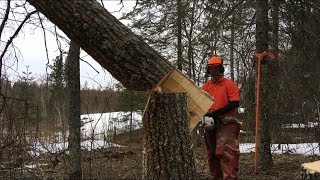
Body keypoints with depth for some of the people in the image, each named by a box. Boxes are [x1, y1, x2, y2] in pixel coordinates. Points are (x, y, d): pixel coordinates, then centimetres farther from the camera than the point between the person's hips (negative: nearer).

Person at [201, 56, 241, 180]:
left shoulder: (229, 84, -3)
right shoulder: (205, 86, 13)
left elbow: (235, 103, -11)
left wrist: (216, 112, -17)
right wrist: (206, 113, -9)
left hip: (226, 123, -6)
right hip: (210, 124, 6)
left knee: (225, 151, -17)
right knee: (211, 153, 12)